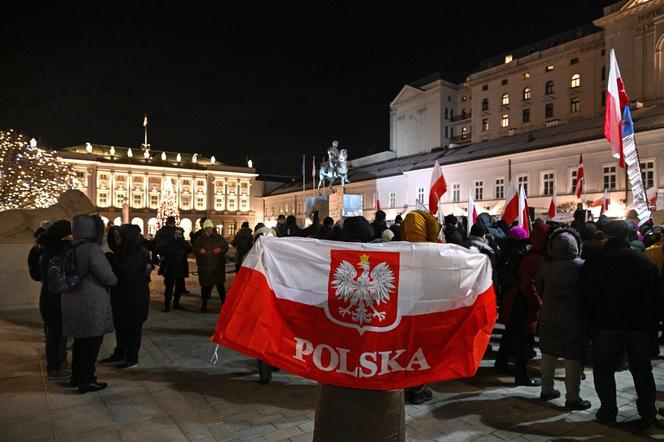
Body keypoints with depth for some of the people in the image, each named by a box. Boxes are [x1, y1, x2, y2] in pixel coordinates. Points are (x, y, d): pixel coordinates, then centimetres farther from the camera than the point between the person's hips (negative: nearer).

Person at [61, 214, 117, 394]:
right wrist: (114, 281, 1)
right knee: (93, 340, 3)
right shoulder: (92, 249, -18)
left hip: (72, 301, 8)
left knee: (81, 339, 21)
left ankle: (77, 376, 32)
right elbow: (107, 276, -19)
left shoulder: (71, 249, 7)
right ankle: (86, 381, 10)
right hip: (92, 303, -8)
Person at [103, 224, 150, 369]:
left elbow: (126, 270, -28)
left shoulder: (139, 254, -17)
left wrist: (110, 259, -23)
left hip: (135, 297, -8)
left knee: (133, 326, 3)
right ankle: (119, 353, 32)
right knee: (120, 325, 17)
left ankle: (132, 358, 14)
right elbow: (115, 270, 13)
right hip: (120, 296, 8)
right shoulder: (122, 252, 8)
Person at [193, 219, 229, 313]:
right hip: (204, 266, 1)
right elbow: (194, 249, 8)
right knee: (205, 285, 4)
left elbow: (226, 247, 8)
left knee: (220, 285, 4)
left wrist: (221, 250, -13)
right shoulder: (200, 239, 8)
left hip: (218, 266, 0)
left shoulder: (219, 238, 6)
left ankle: (224, 302, 16)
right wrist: (199, 251, -14)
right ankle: (204, 304, 16)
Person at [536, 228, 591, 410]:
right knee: (573, 358, 6)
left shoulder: (544, 265, -4)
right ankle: (572, 398, 14)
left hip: (549, 316, 4)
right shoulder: (581, 266, -15)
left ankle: (547, 390, 28)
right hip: (574, 318, -4)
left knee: (548, 354, 15)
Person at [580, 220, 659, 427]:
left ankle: (608, 412, 12)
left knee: (604, 369, 8)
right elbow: (654, 296, 7)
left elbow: (586, 296, -5)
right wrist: (650, 322, 14)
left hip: (605, 324, -3)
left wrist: (590, 320, 5)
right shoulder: (645, 261, 2)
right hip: (638, 324, 3)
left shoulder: (594, 262, -7)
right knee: (642, 369, 16)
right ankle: (648, 413, 23)